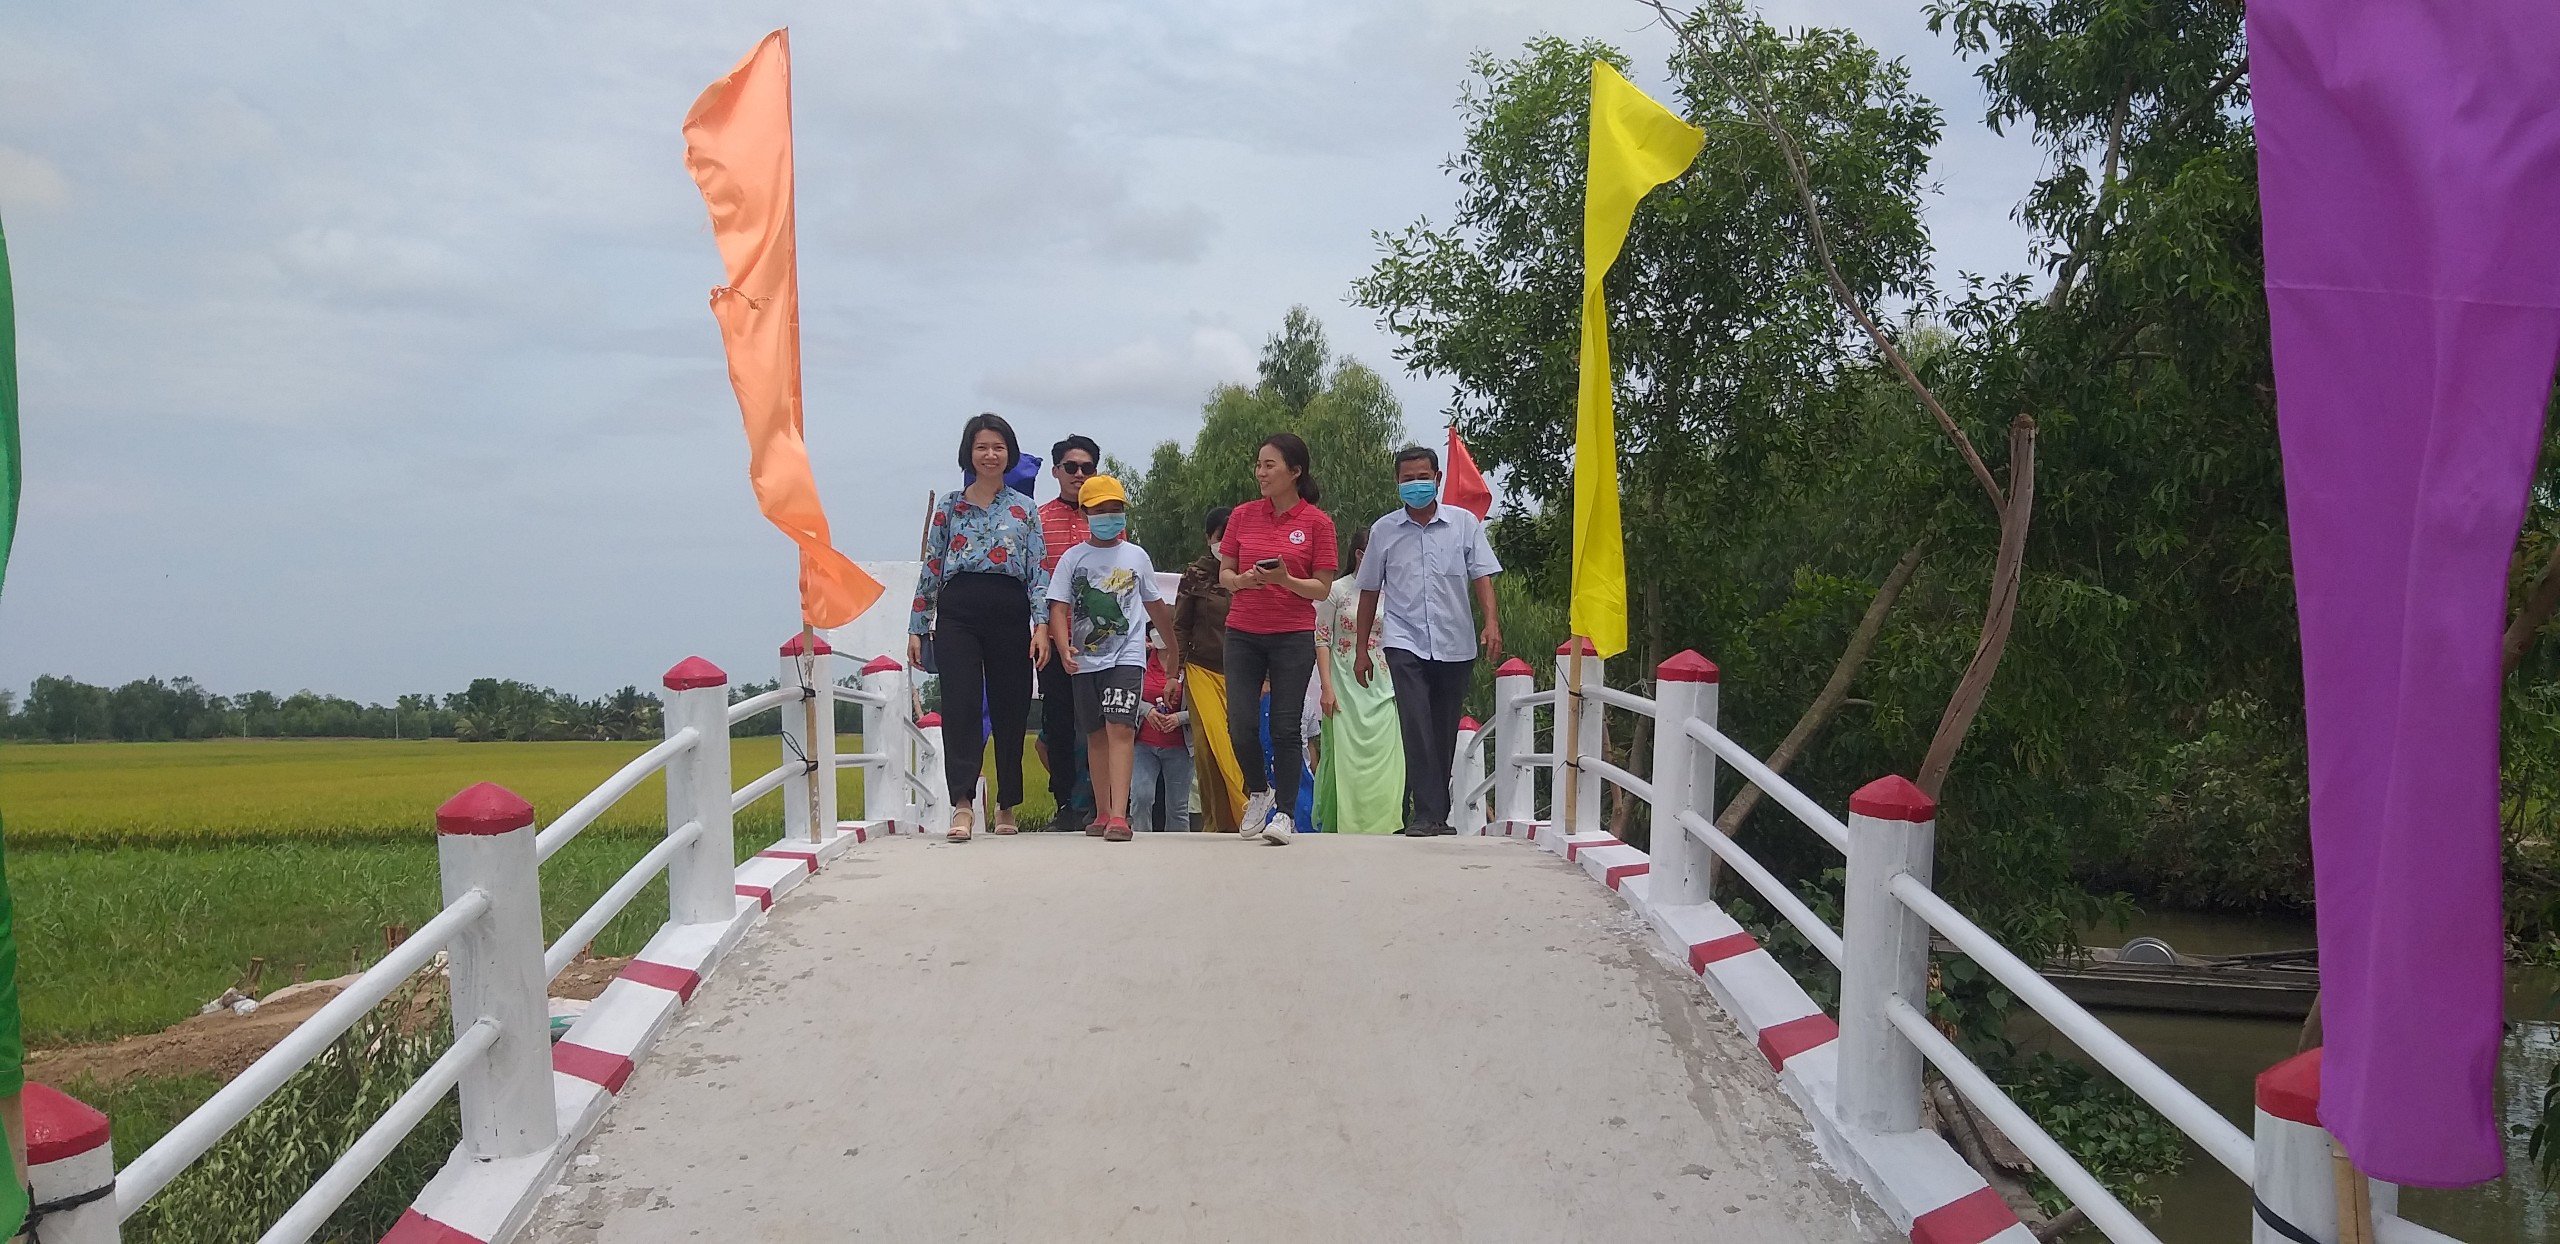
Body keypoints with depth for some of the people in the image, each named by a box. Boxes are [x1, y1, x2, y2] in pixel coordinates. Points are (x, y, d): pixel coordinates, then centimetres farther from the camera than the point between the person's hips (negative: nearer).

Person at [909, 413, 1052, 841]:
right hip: (958, 613, 0)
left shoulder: (1025, 509, 12)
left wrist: (1042, 626, -7)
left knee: (1010, 709, 3)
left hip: (1010, 614, 1)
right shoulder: (949, 505, 12)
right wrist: (917, 628, 8)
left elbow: (1039, 571, 6)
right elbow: (931, 568, 13)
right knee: (960, 705, -13)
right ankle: (962, 803, -20)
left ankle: (1006, 805, 16)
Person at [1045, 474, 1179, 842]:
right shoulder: (1073, 558, 5)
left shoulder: (1136, 556, 9)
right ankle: (1102, 814, 19)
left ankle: (1119, 816, -23)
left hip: (1126, 657, -2)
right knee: (1096, 735, 10)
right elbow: (1058, 608, -2)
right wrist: (1064, 648, -19)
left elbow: (1155, 604, 21)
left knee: (1120, 729, -15)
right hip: (1085, 660, 2)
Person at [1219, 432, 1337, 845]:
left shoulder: (1317, 523, -3)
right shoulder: (1243, 516, 6)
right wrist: (1244, 579, -12)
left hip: (1293, 636, -3)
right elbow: (1224, 575, 10)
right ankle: (1258, 792, 28)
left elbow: (1322, 589, -2)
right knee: (1239, 723, 2)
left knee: (1285, 727, -3)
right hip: (1243, 634, 3)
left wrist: (1285, 580, -19)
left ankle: (1285, 813, 6)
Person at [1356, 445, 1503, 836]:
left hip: (1456, 644, 1)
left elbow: (1482, 575, 3)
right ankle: (1426, 814, -17)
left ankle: (1436, 813, 16)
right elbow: (1370, 591, 12)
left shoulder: (1464, 523, 6)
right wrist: (1362, 650, 11)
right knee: (1417, 728, -16)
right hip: (1405, 642, -1)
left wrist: (1491, 621, -14)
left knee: (1445, 734, 6)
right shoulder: (1383, 530, 7)